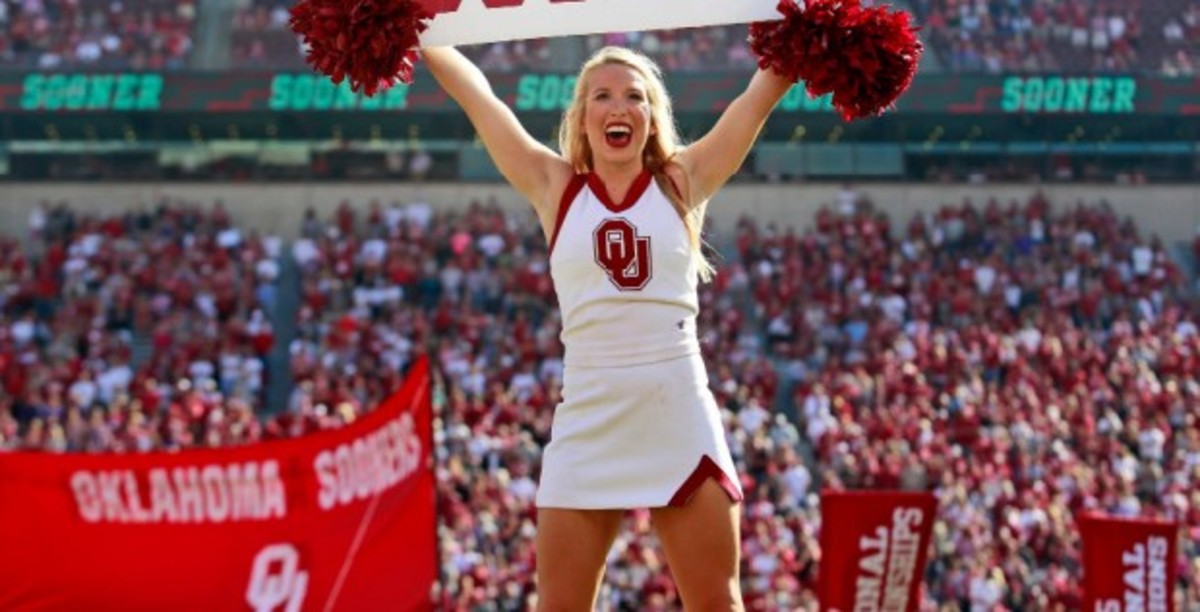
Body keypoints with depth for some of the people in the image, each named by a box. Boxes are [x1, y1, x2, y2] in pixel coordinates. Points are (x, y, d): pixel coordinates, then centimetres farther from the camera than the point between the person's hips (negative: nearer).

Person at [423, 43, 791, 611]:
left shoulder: (683, 182, 6)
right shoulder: (555, 187, 7)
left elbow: (762, 93, 3)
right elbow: (475, 93, 8)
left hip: (680, 416, 0)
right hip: (588, 420, 1)